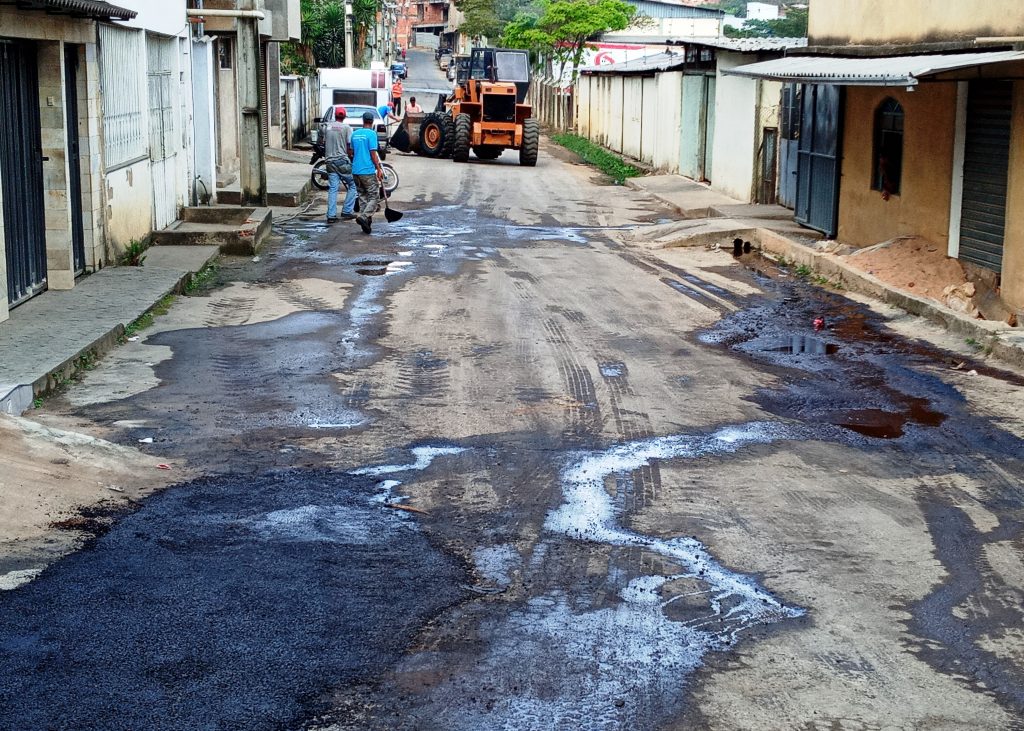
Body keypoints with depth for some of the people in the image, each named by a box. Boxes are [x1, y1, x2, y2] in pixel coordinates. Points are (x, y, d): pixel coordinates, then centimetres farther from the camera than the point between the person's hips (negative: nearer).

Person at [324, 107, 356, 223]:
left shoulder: (328, 127, 9)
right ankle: (347, 211, 4)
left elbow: (324, 143, 15)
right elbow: (349, 147, -9)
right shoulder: (346, 128, -5)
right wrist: (351, 157, 6)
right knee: (352, 185, 9)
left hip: (330, 161, 5)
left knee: (332, 189, 3)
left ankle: (331, 215, -3)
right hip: (343, 161, -5)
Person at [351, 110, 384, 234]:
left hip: (356, 171, 7)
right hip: (368, 171, -7)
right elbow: (373, 154, -13)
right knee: (374, 197, -4)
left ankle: (365, 222, 11)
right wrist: (379, 169, -8)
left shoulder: (355, 134, 10)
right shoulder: (371, 133, -9)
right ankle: (363, 217, -23)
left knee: (362, 196, 13)